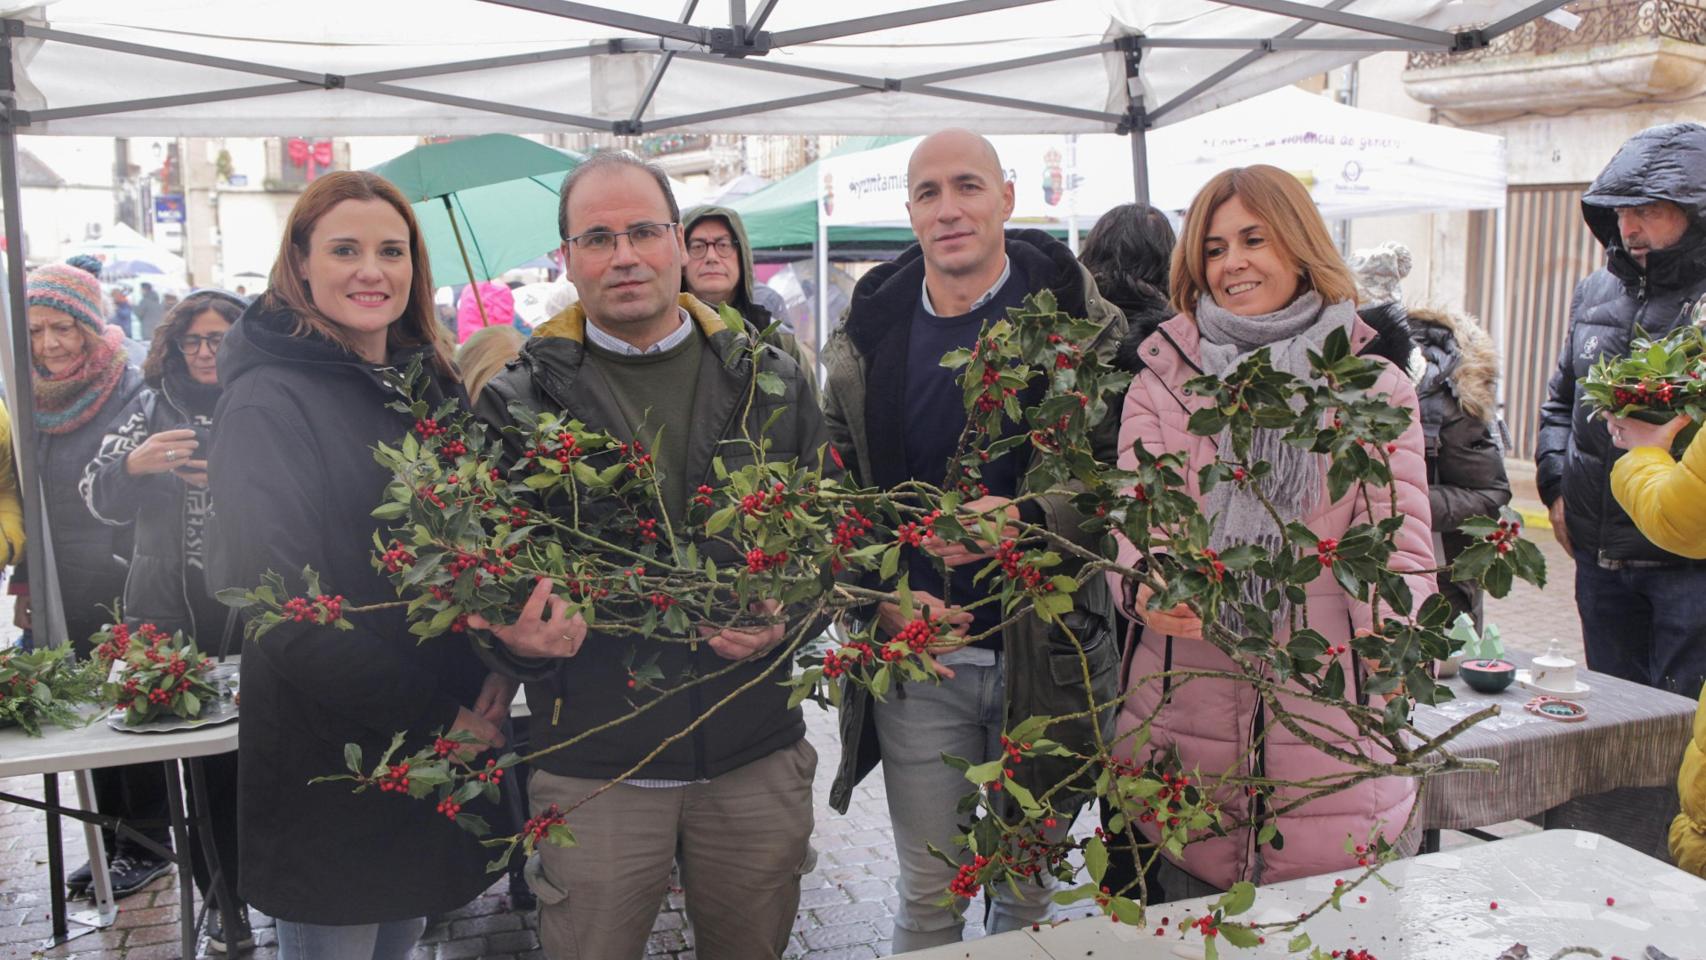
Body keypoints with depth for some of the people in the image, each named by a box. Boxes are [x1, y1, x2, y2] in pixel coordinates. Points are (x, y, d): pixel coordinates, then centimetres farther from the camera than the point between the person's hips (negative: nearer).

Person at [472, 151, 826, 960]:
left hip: (757, 755, 2)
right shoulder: (517, 401, 0)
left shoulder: (770, 382, 5)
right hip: (592, 764, -2)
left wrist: (791, 614, -11)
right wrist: (518, 641, -20)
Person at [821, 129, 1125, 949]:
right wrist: (880, 599, -10)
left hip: (1048, 655, -1)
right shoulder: (867, 338, 4)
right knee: (927, 899, 14)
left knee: (1030, 892, 16)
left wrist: (1029, 519, -26)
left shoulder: (1077, 321, -4)